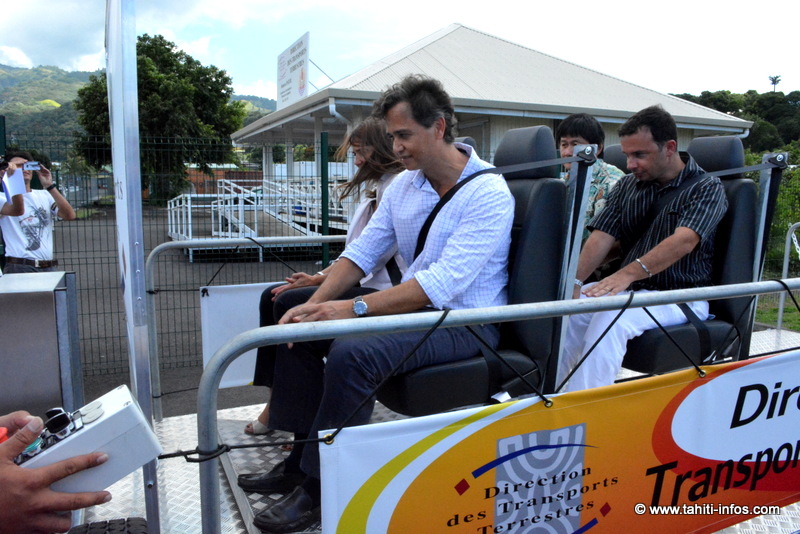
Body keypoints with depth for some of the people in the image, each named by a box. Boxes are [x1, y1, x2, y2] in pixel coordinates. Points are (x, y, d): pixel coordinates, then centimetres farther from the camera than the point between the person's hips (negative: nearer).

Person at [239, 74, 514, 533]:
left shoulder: (488, 194, -17)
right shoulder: (403, 185, 7)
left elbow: (444, 283, -27)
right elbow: (363, 252, 5)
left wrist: (353, 308, -30)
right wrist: (316, 302, -11)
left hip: (464, 321, -9)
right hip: (413, 304, 9)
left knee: (352, 353, -33)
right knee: (296, 311, 7)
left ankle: (318, 489, -10)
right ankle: (300, 457, 10)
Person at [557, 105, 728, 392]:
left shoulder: (707, 188, -4)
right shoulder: (627, 186, 12)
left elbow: (684, 241, -23)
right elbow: (601, 237, -1)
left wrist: (629, 273, -37)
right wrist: (573, 282, -17)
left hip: (681, 296, -5)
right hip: (629, 290, 5)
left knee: (612, 319, -33)